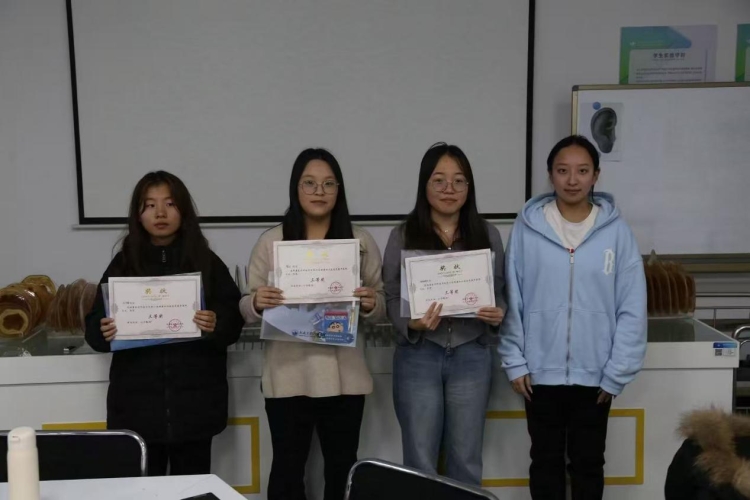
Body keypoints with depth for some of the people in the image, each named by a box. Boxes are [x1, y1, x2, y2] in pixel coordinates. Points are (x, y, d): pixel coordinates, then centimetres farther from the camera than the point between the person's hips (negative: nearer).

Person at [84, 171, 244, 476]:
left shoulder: (207, 263, 3)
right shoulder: (122, 265, 5)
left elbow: (234, 323, 2)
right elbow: (93, 327, 6)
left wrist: (217, 325, -19)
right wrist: (103, 332, -16)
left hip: (194, 405, 0)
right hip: (136, 406, 1)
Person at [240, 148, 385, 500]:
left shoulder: (361, 241, 5)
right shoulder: (271, 242, 2)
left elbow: (380, 308, 8)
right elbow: (248, 309, 4)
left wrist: (371, 304, -14)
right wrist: (256, 303, -18)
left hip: (343, 377, 1)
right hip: (287, 376, -1)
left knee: (342, 469, 11)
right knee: (287, 469, 7)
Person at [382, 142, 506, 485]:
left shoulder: (487, 234, 4)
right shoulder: (403, 236, -2)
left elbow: (499, 291, 9)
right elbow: (392, 298, -3)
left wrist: (498, 315, -13)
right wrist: (412, 323, -22)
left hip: (471, 357, 2)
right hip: (419, 357, -1)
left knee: (466, 460, 12)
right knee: (419, 462, 7)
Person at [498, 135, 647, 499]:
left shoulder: (616, 230, -6)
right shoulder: (528, 227, -5)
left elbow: (632, 309, -5)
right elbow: (511, 301, -2)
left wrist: (617, 373, -6)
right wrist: (515, 362, -4)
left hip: (594, 374, 0)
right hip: (541, 372, 0)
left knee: (588, 463, 16)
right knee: (545, 462, 16)